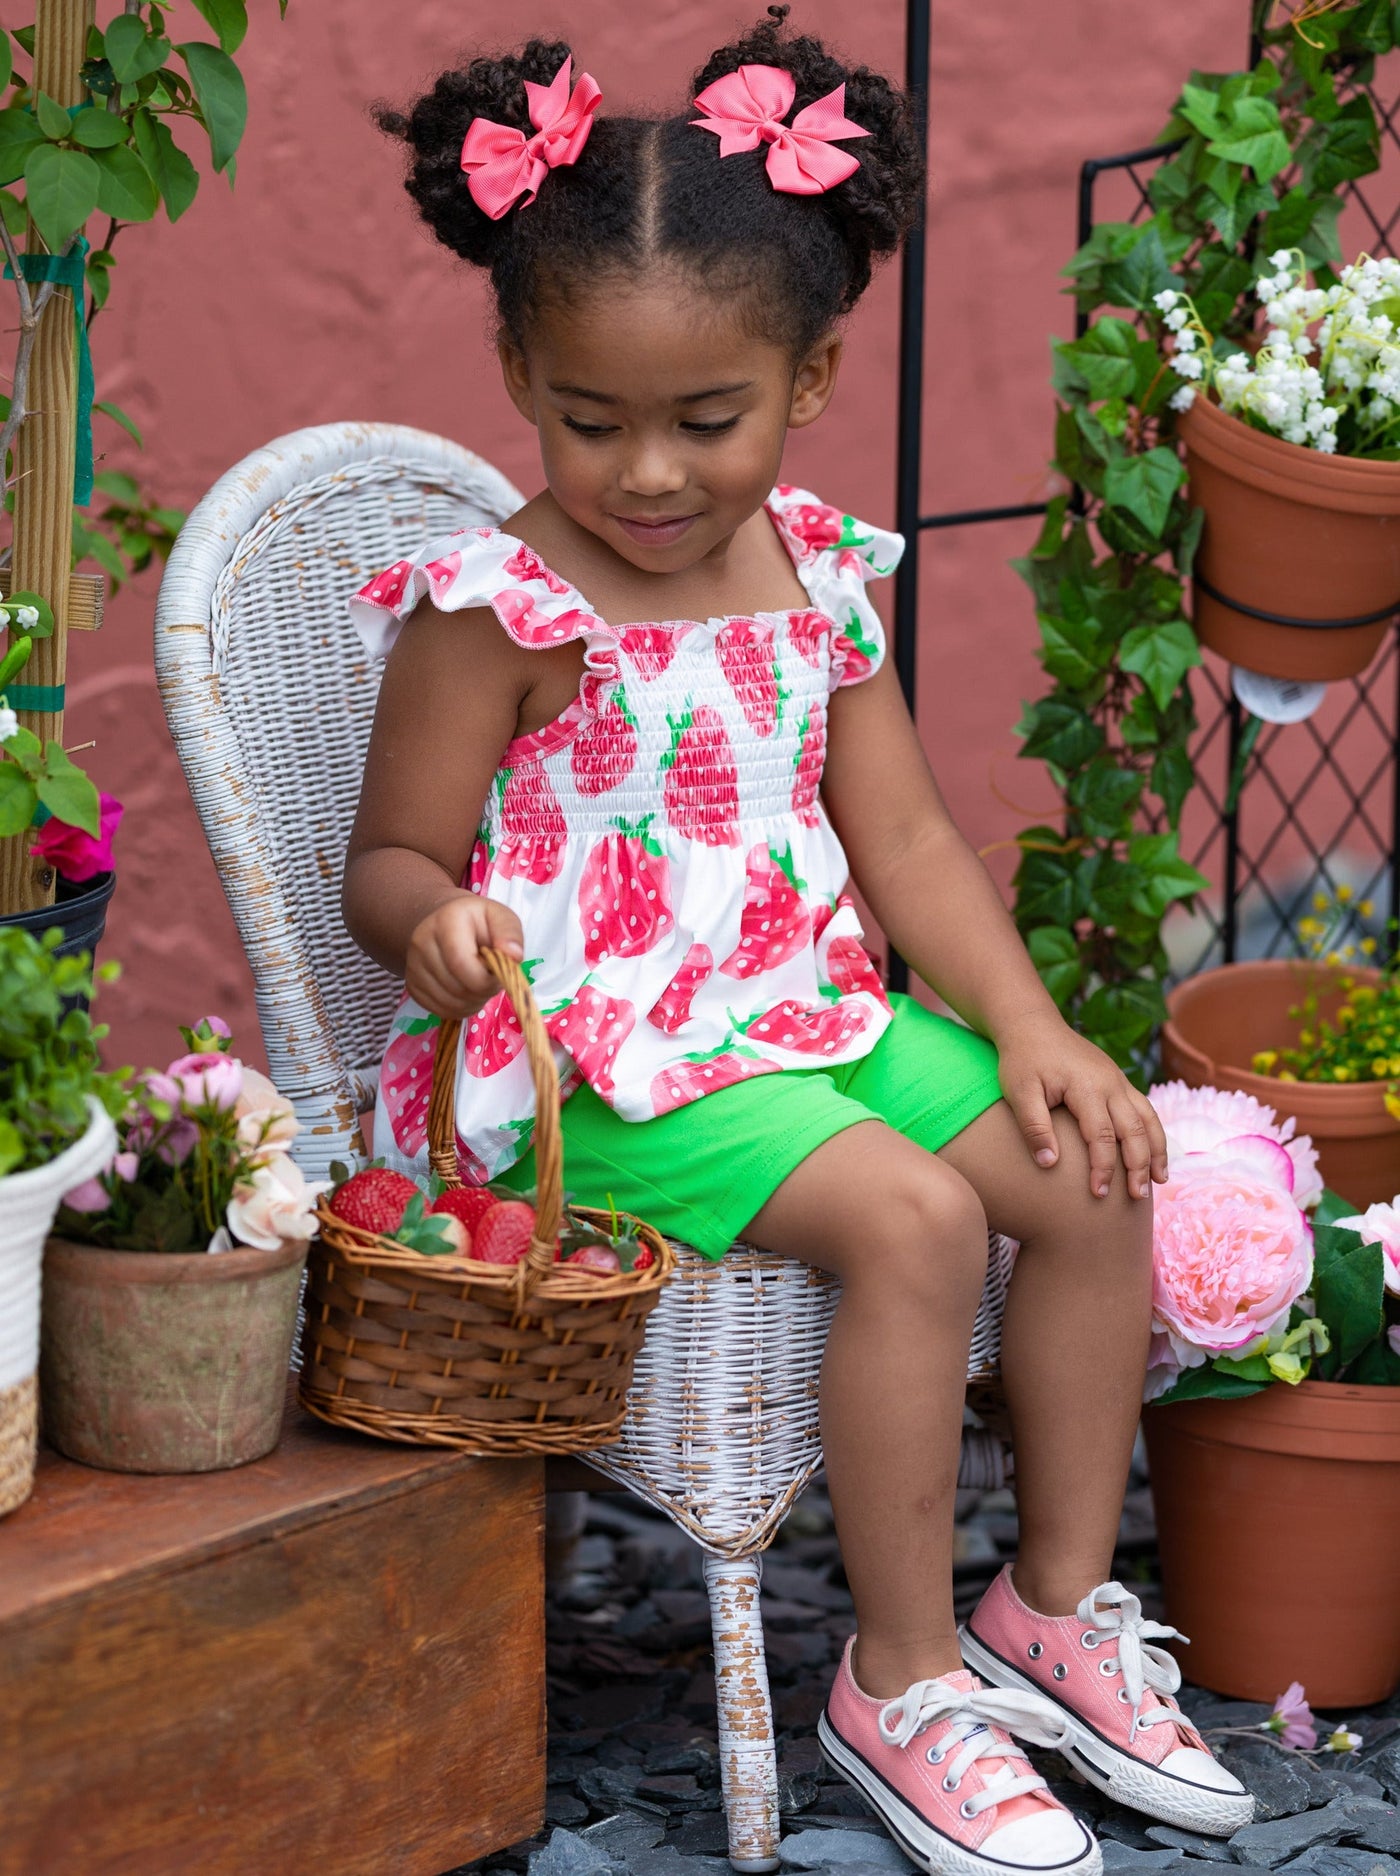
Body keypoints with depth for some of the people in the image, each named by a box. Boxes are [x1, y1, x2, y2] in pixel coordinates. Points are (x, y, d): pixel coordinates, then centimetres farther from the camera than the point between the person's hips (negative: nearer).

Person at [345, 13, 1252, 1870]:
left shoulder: (814, 569, 5)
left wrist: (1025, 1023, -2)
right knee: (914, 1218, -26)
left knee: (1090, 1181, -4)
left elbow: (901, 831, 8)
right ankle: (902, 1681, -11)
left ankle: (1061, 1605, 13)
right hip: (608, 1060, -7)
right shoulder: (495, 609, -13)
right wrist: (431, 922, -32)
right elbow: (392, 857, -8)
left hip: (816, 1011, 7)